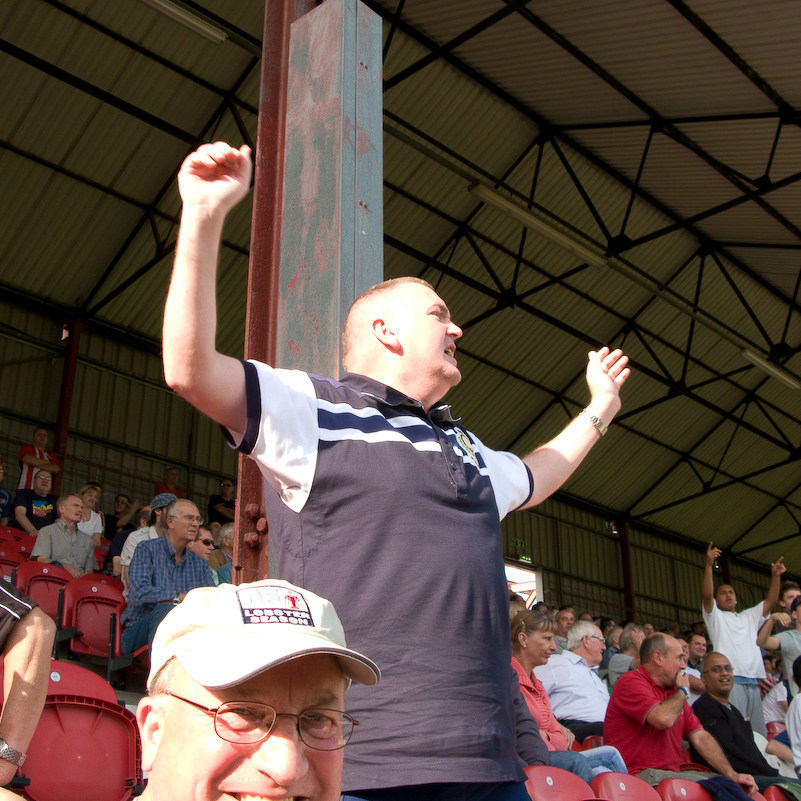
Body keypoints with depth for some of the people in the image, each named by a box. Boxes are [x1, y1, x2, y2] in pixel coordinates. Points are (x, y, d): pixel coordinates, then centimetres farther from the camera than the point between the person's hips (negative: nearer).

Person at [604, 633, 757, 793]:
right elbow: (664, 719, -26)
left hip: (672, 773, 9)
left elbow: (700, 736, 13)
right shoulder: (631, 682, -11)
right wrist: (683, 691, -5)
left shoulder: (674, 692, 19)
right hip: (639, 775, -9)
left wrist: (732, 774, 1)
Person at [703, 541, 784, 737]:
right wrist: (709, 565, -18)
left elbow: (770, 601, 21)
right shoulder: (715, 616, 12)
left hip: (753, 682, 6)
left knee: (759, 733, -1)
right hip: (730, 680, -6)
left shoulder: (749, 617, 29)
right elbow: (707, 595, -5)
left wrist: (776, 576, 8)